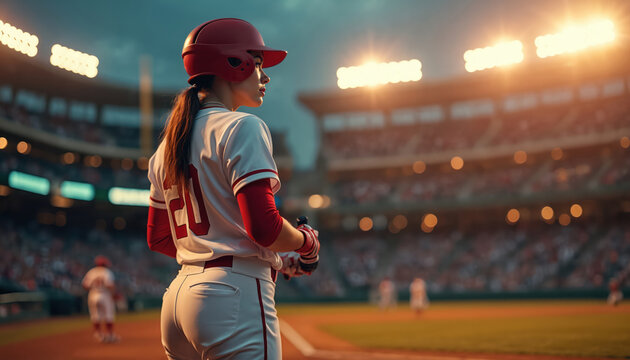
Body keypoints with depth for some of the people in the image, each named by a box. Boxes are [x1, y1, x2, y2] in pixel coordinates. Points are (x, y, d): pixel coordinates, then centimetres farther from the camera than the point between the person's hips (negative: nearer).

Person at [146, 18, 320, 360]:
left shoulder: (168, 143, 16)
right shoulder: (242, 127, -9)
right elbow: (263, 227, -20)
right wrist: (308, 242, 2)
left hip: (176, 300, 9)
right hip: (235, 294, -9)